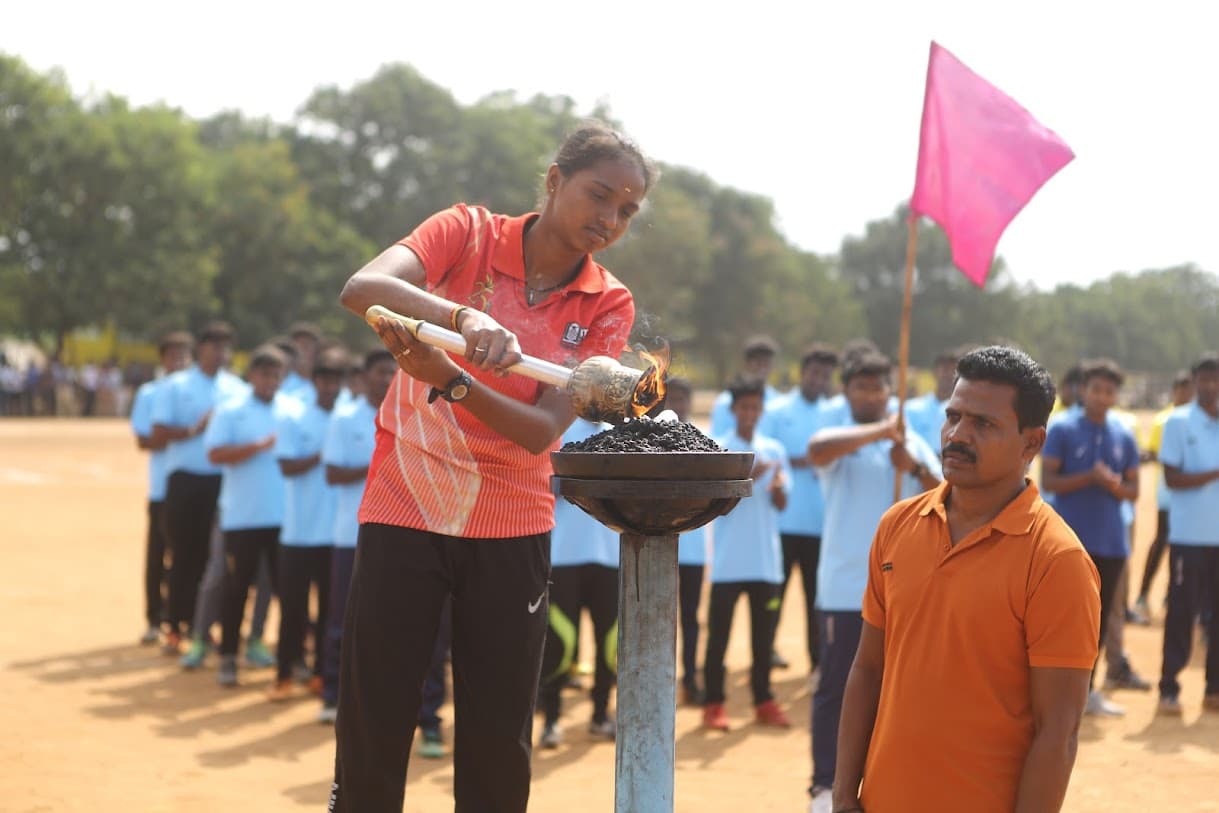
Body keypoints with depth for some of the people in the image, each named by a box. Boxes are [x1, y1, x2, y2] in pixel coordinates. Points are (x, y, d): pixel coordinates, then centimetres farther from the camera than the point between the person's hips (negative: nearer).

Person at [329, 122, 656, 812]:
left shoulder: (609, 305, -1)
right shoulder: (468, 233, -4)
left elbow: (544, 431, -12)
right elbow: (362, 288, -23)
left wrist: (451, 380, -29)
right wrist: (463, 317, -40)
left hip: (511, 528, 2)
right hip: (404, 509, -2)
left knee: (499, 745, 5)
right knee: (372, 734, 0)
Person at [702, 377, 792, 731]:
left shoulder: (774, 450, 10)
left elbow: (781, 505, 7)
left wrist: (778, 486, -15)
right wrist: (746, 479, -22)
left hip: (766, 559, 4)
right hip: (728, 561, -4)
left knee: (764, 633, 8)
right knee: (719, 633, 0)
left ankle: (763, 701, 16)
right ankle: (713, 703, 5)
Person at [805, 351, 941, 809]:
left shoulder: (912, 443, 11)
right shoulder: (839, 441, -2)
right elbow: (817, 450, -28)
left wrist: (914, 468, -13)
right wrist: (879, 430, -30)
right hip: (846, 590, -4)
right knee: (836, 689, -1)